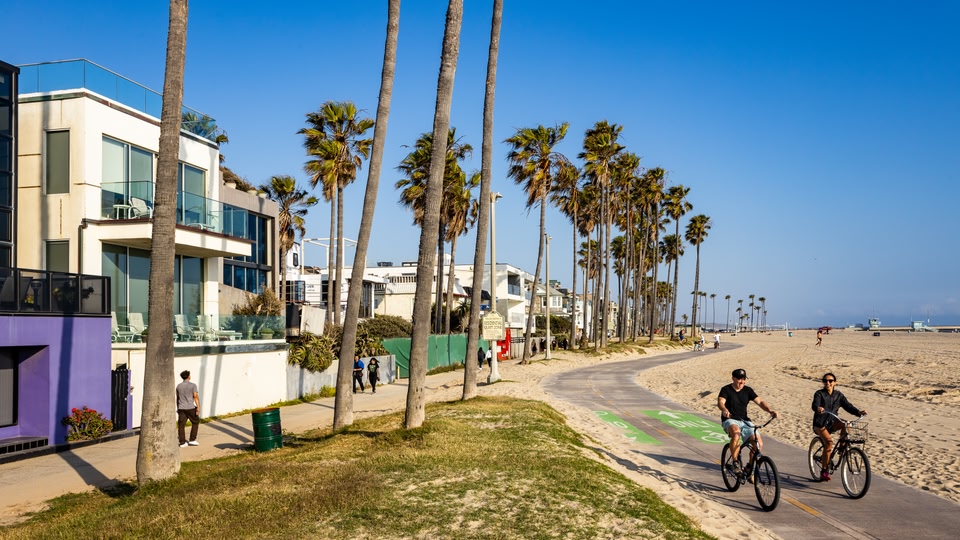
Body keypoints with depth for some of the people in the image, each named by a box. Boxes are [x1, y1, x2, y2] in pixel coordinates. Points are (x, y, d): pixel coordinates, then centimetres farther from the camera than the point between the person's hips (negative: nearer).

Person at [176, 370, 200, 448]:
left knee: (181, 425, 3)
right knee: (195, 422, 12)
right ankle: (192, 440, 8)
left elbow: (177, 398, 16)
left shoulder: (178, 386, 9)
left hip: (181, 408, 4)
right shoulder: (193, 385, -6)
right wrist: (198, 408, -18)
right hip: (190, 408, -4)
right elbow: (196, 397, -15)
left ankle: (182, 442, 1)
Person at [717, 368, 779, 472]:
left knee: (759, 444, -15)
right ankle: (735, 463, -24)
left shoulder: (747, 390, 8)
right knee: (736, 433, -39)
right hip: (730, 420, -4)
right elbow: (720, 402, -21)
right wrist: (724, 410, -44)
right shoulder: (726, 390, -4)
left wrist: (770, 410, -21)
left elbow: (760, 402, -1)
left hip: (745, 421, 4)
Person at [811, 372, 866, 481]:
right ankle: (824, 471, -15)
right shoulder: (819, 394, -10)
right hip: (820, 423, -4)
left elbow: (848, 406, -4)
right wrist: (818, 408, -51)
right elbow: (815, 405, -27)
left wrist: (858, 412, -23)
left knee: (844, 424, -28)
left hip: (832, 422, 4)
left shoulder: (838, 395, 4)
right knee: (829, 442, -26)